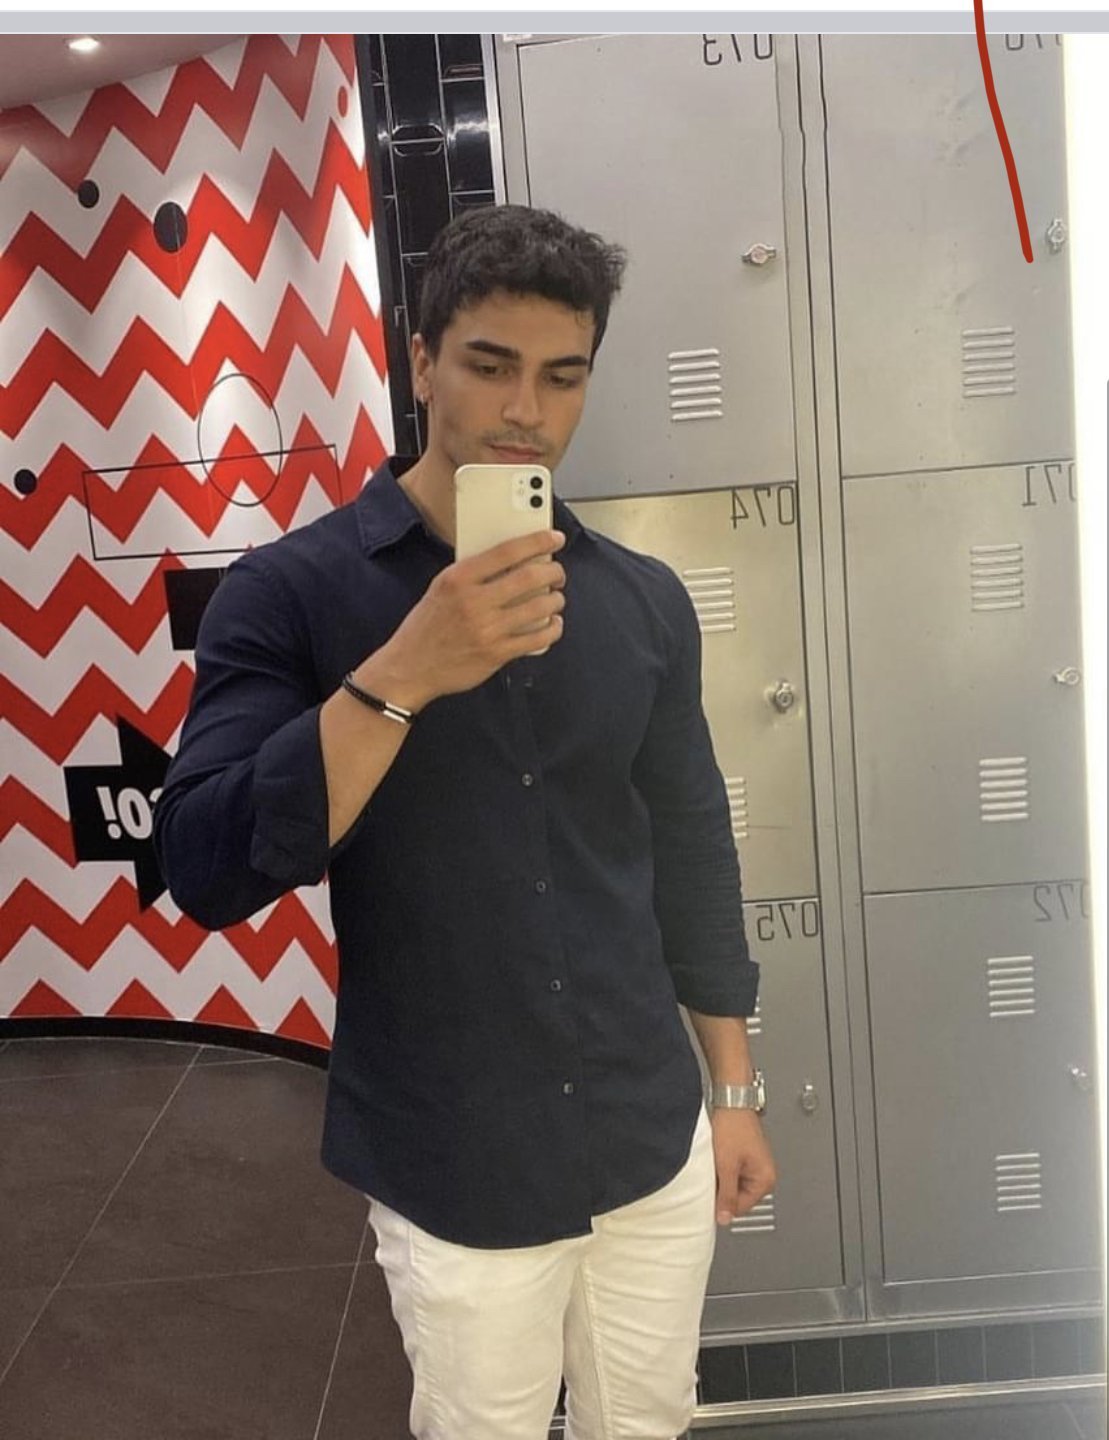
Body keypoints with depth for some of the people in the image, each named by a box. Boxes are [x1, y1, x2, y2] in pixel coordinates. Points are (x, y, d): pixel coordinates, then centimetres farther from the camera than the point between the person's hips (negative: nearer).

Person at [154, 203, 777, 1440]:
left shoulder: (645, 601, -1)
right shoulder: (291, 590, -11)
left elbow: (691, 854, 6)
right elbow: (208, 874, -19)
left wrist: (734, 1091, 8)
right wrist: (403, 676, -29)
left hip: (655, 1147, 3)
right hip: (451, 1177, -3)